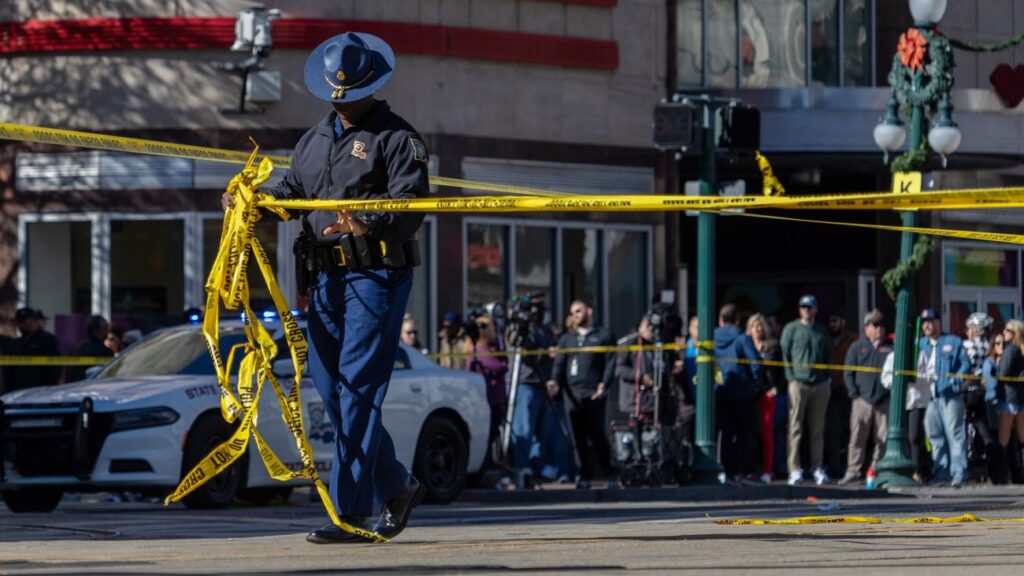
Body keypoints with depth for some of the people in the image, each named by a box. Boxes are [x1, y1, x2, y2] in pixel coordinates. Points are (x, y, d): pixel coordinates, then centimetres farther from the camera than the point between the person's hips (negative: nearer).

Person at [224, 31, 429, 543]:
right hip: (325, 275, 8)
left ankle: (352, 512, -14)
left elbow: (411, 207, -15)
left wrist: (368, 225, -33)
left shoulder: (397, 139, -4)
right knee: (329, 386, 8)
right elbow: (291, 192, 19)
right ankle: (396, 487, 23)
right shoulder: (314, 140, 20)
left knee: (358, 389, -13)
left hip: (376, 274, -8)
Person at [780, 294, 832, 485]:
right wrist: (791, 378, -8)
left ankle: (817, 468, 10)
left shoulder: (822, 332, 17)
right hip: (798, 383, -4)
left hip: (820, 385, 4)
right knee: (795, 428, -7)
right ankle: (794, 470, -8)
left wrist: (826, 380, 10)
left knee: (817, 430, 6)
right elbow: (785, 355, 1)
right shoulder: (791, 329, 5)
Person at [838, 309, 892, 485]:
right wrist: (854, 393, -2)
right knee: (857, 438, -3)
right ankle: (853, 471, 0)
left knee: (883, 439, 0)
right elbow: (848, 373, 9)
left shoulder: (890, 348, 10)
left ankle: (876, 470, 8)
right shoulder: (857, 347, 10)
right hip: (862, 399, -1)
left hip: (884, 400, 1)